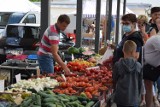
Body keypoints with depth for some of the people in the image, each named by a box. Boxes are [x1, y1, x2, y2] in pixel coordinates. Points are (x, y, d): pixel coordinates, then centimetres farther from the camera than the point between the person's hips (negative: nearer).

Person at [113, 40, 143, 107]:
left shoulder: (117, 65, -9)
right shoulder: (139, 66, -7)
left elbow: (114, 81, 2)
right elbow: (140, 83, 3)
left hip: (121, 98, 0)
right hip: (134, 99, 0)